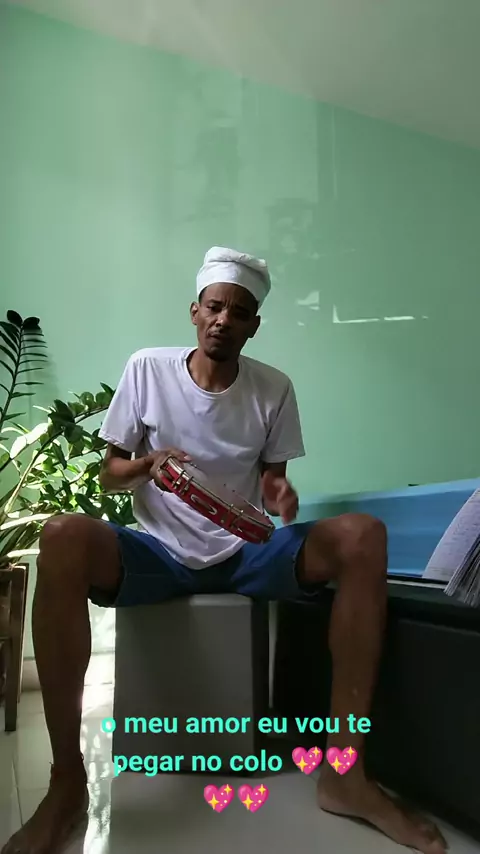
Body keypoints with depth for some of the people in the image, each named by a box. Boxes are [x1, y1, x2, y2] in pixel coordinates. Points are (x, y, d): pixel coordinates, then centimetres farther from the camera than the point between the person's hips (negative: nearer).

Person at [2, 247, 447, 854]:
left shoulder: (274, 389, 2)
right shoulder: (147, 369, -2)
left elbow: (273, 480, 7)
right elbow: (109, 477, 1)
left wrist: (279, 496, -18)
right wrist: (149, 465, -21)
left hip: (246, 553, 2)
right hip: (159, 552, -1)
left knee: (363, 537, -23)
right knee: (62, 539, -33)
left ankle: (343, 770, -18)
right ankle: (67, 780, -20)